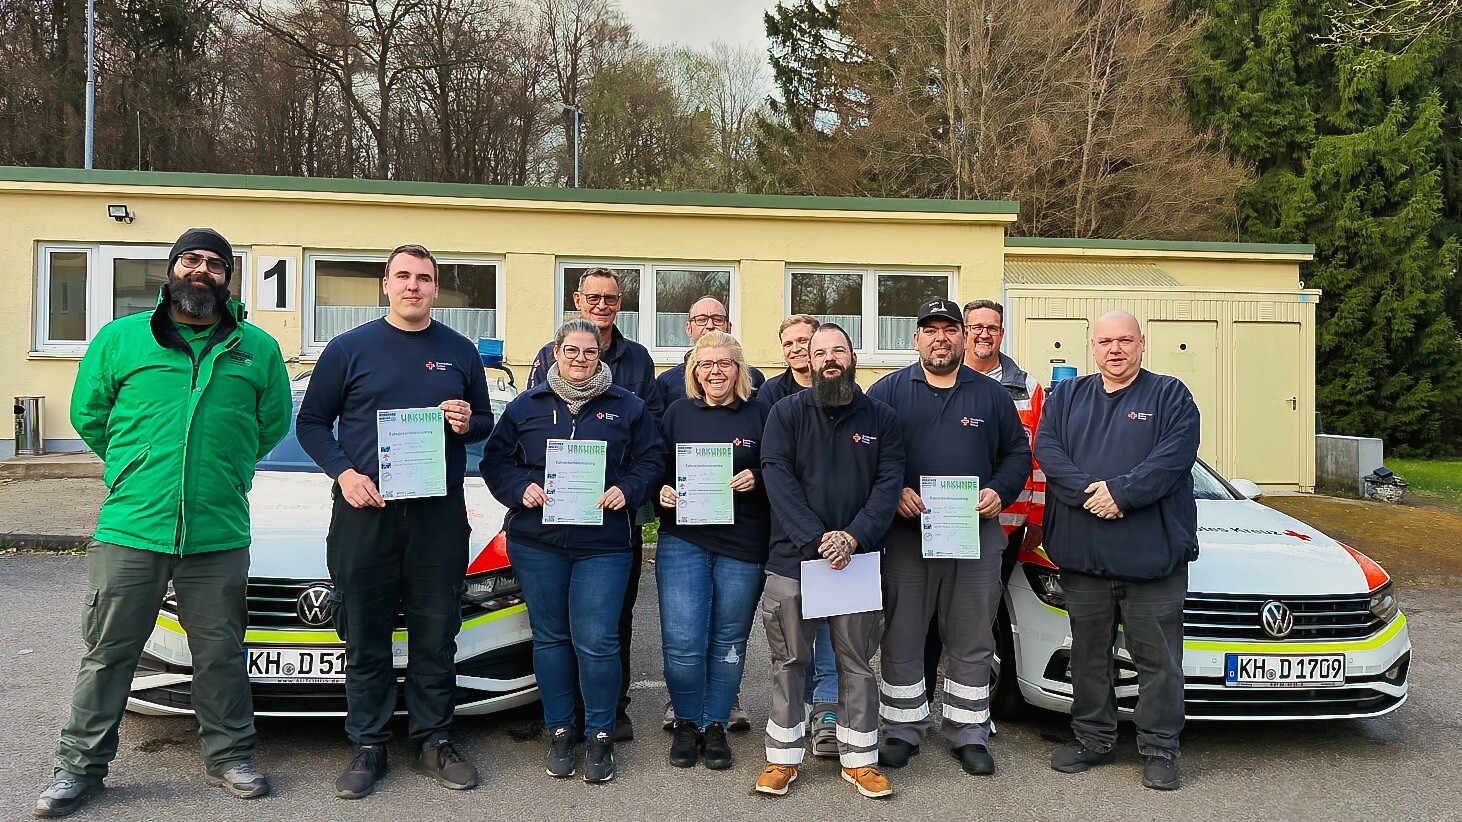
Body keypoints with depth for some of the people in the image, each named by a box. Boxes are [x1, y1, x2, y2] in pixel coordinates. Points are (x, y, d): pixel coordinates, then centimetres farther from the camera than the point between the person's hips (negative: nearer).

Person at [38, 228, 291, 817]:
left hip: (219, 535, 0)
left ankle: (229, 756, 25)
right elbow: (87, 414, 14)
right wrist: (138, 470, 13)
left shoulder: (257, 349, 6)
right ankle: (80, 766, 23)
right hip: (129, 527, 0)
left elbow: (273, 423, 15)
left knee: (221, 653, 10)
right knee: (107, 653, 8)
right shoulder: (121, 338, 6)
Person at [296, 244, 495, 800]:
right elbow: (311, 423, 6)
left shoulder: (460, 352, 11)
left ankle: (434, 740, 19)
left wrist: (468, 423, -6)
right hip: (365, 510, -1)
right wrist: (343, 472, -10)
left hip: (440, 513, 2)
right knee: (366, 638, 4)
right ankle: (368, 747, 16)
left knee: (436, 634, 7)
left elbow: (485, 421, 18)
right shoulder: (350, 348, 5)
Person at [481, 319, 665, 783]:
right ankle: (559, 730, 24)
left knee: (597, 642, -4)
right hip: (536, 540, 2)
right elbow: (496, 460, 9)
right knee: (550, 637, 10)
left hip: (603, 544, -1)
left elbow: (650, 461, 8)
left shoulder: (627, 408, 8)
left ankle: (600, 733, 13)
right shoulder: (526, 406, 9)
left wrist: (627, 491, -10)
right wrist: (520, 488, -9)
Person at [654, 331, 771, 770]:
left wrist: (756, 479, -13)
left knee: (728, 643, 9)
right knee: (682, 642, -6)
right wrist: (662, 493, -7)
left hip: (742, 546, 0)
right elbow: (657, 469, 13)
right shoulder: (678, 413, 9)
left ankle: (715, 725, 24)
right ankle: (687, 722, 15)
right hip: (682, 540, 1)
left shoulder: (759, 414, 5)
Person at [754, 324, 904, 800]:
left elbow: (889, 482, -1)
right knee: (789, 661, 7)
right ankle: (783, 758, 19)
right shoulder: (787, 413, 3)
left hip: (857, 560, 1)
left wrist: (854, 538, -15)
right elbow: (778, 479, -7)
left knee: (857, 663, 9)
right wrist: (817, 538, -18)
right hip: (792, 559, -1)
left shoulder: (881, 418, 8)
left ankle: (859, 759, 21)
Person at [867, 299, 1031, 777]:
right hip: (906, 534, -1)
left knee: (972, 642, 8)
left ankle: (969, 733, 21)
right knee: (902, 639, 5)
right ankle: (903, 729, 19)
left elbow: (1017, 452, 14)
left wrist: (1000, 491, -4)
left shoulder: (991, 394, 11)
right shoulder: (888, 392, 4)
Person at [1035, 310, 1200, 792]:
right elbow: (1046, 448, -1)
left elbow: (1173, 457, -10)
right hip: (1081, 553, 3)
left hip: (1153, 553, -3)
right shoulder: (1067, 397, 13)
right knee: (1089, 654, 13)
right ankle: (1092, 740, 26)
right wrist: (1086, 491, -16)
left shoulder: (1170, 396, 5)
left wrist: (1120, 492, -19)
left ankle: (1160, 751, 16)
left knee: (1158, 658, 4)